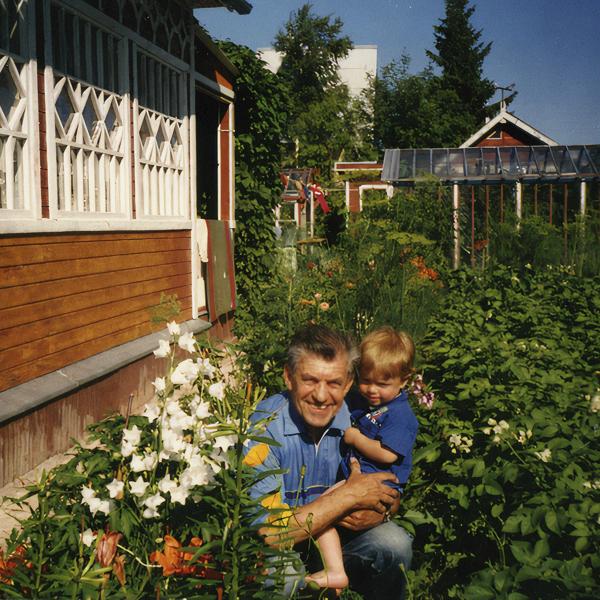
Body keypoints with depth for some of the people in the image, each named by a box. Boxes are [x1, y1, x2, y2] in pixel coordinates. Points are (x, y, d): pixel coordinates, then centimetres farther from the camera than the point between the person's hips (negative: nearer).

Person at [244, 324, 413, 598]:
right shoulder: (264, 429, -26)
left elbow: (391, 492, 0)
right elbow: (266, 534, -31)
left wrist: (376, 513, -25)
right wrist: (347, 496, -29)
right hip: (278, 547, -4)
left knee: (396, 543, -18)